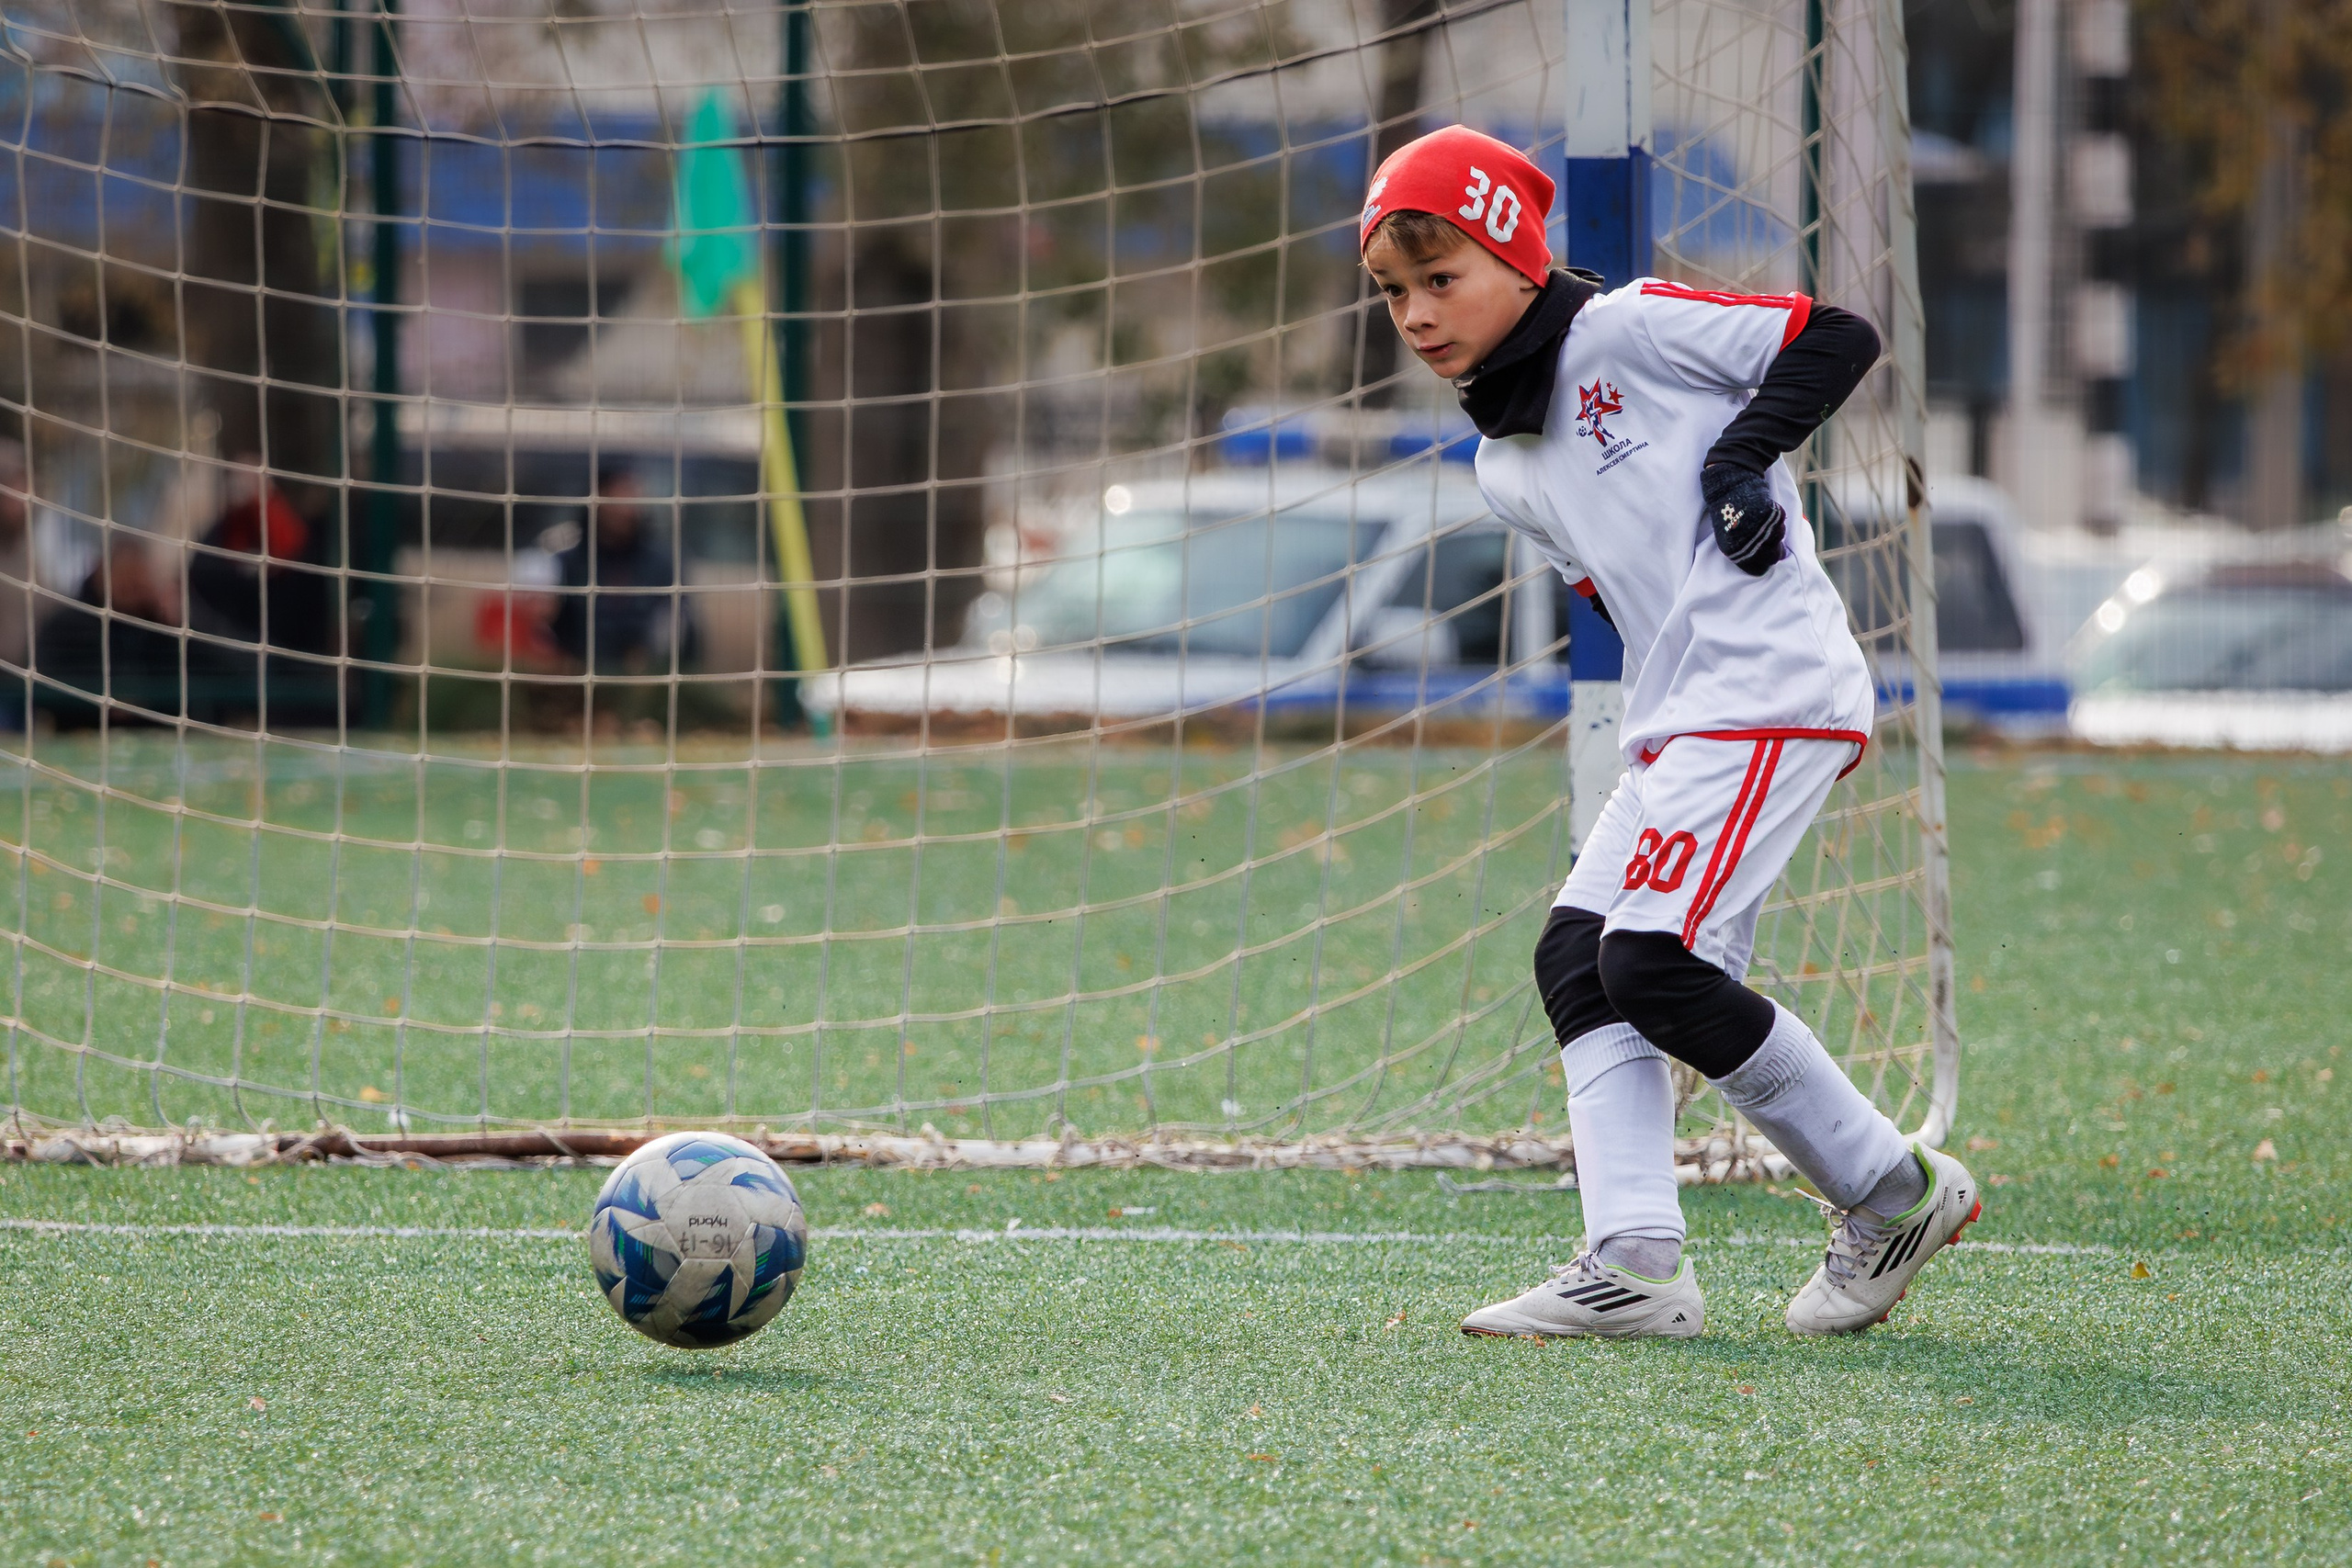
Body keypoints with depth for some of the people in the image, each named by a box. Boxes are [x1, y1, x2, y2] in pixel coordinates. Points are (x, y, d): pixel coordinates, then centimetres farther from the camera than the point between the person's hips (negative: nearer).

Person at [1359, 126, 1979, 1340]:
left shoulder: (1629, 329, -4)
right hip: (1674, 722, 10)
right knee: (1577, 958, 1)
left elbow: (1839, 338, -5)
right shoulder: (1504, 473, 19)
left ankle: (1892, 1194, -5)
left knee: (1654, 964, -16)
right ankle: (1633, 1263, -6)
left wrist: (1743, 451, -15)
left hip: (1771, 692, -9)